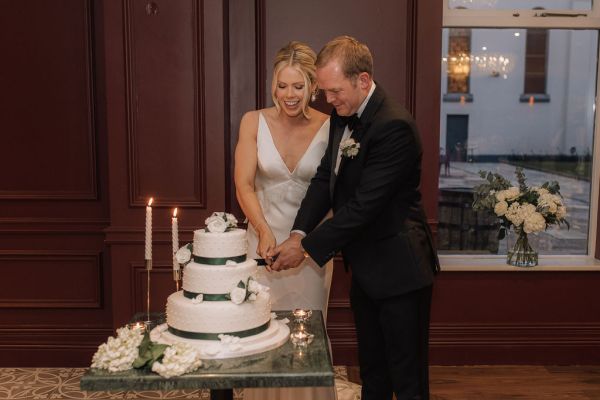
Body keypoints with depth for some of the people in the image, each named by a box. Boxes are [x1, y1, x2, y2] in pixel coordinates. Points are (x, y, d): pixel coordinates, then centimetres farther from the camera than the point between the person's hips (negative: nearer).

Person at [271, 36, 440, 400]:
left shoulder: (394, 126, -24)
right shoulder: (343, 117, 4)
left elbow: (364, 204, -25)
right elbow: (325, 177, 3)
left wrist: (308, 248, -20)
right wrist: (299, 233, -11)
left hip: (398, 271, -8)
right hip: (365, 268, 9)